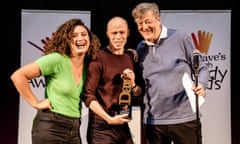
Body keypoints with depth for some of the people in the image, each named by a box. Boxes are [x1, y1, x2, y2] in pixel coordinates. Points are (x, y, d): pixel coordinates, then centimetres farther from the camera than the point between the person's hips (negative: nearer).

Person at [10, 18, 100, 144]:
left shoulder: (89, 65, 5)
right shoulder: (57, 59, -14)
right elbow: (18, 76, -16)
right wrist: (35, 103, -11)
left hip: (74, 129, 6)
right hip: (50, 127, -6)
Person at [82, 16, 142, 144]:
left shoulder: (131, 57, 7)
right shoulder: (99, 58, -9)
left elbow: (138, 94, 12)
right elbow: (87, 95, -14)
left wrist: (132, 84, -8)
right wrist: (109, 119, -17)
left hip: (123, 124, 5)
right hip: (102, 125, -5)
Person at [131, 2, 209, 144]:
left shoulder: (181, 38, -4)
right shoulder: (140, 48, 10)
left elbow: (201, 68, 1)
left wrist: (201, 85, -18)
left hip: (185, 118, -3)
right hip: (153, 121, 4)